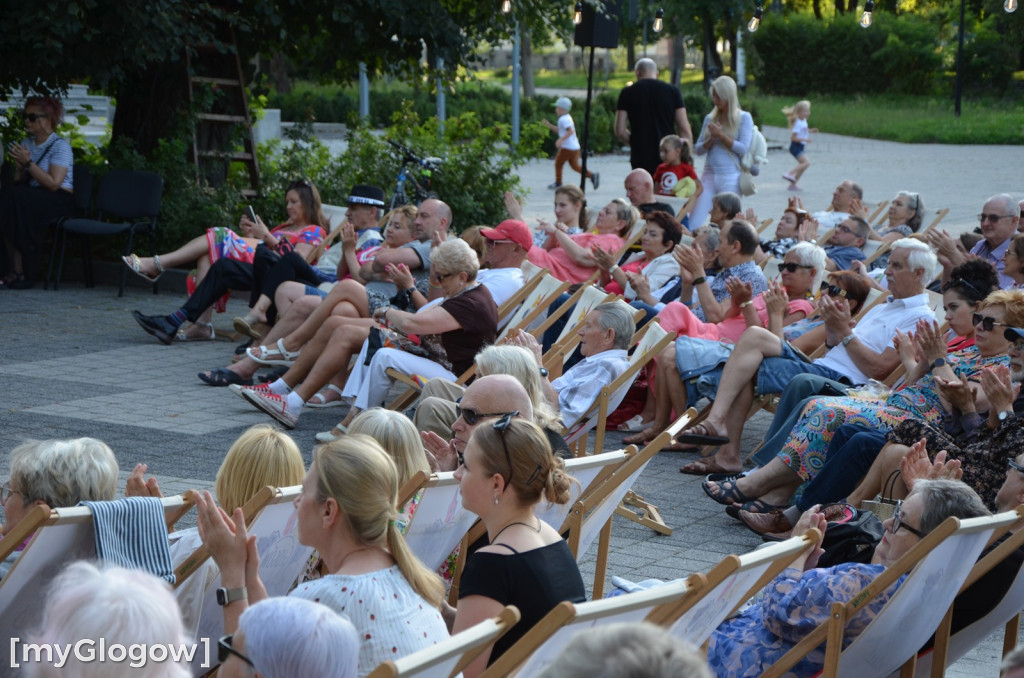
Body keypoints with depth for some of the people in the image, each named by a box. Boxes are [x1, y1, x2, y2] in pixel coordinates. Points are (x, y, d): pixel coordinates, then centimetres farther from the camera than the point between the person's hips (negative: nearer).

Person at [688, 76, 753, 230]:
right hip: (709, 176, 4)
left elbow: (743, 149, -9)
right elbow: (698, 149, 11)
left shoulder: (744, 118, 0)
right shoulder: (710, 118, 13)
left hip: (730, 178, -4)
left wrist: (720, 135, -10)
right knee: (693, 224, -5)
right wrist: (712, 138, -7)